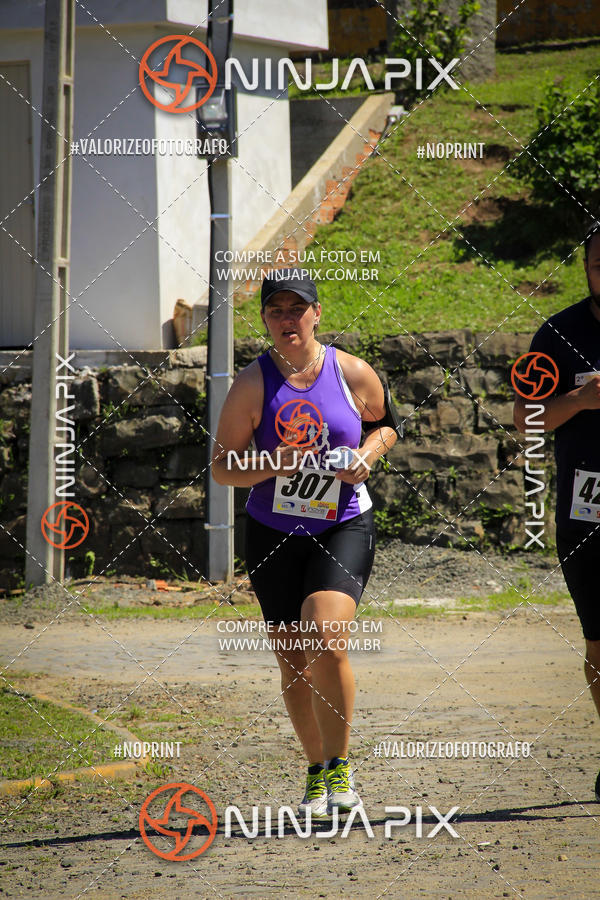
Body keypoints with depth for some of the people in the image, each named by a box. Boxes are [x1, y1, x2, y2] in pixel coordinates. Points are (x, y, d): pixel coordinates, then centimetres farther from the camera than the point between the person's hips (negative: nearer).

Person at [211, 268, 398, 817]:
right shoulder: (253, 385, -6)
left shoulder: (353, 374, -5)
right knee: (292, 663, 5)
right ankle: (318, 773, 24)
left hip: (344, 529, -2)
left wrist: (368, 453, -7)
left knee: (325, 644, -21)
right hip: (273, 535, 2)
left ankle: (340, 768, -5)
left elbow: (385, 423, 14)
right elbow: (222, 467, -3)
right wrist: (275, 465, -20)